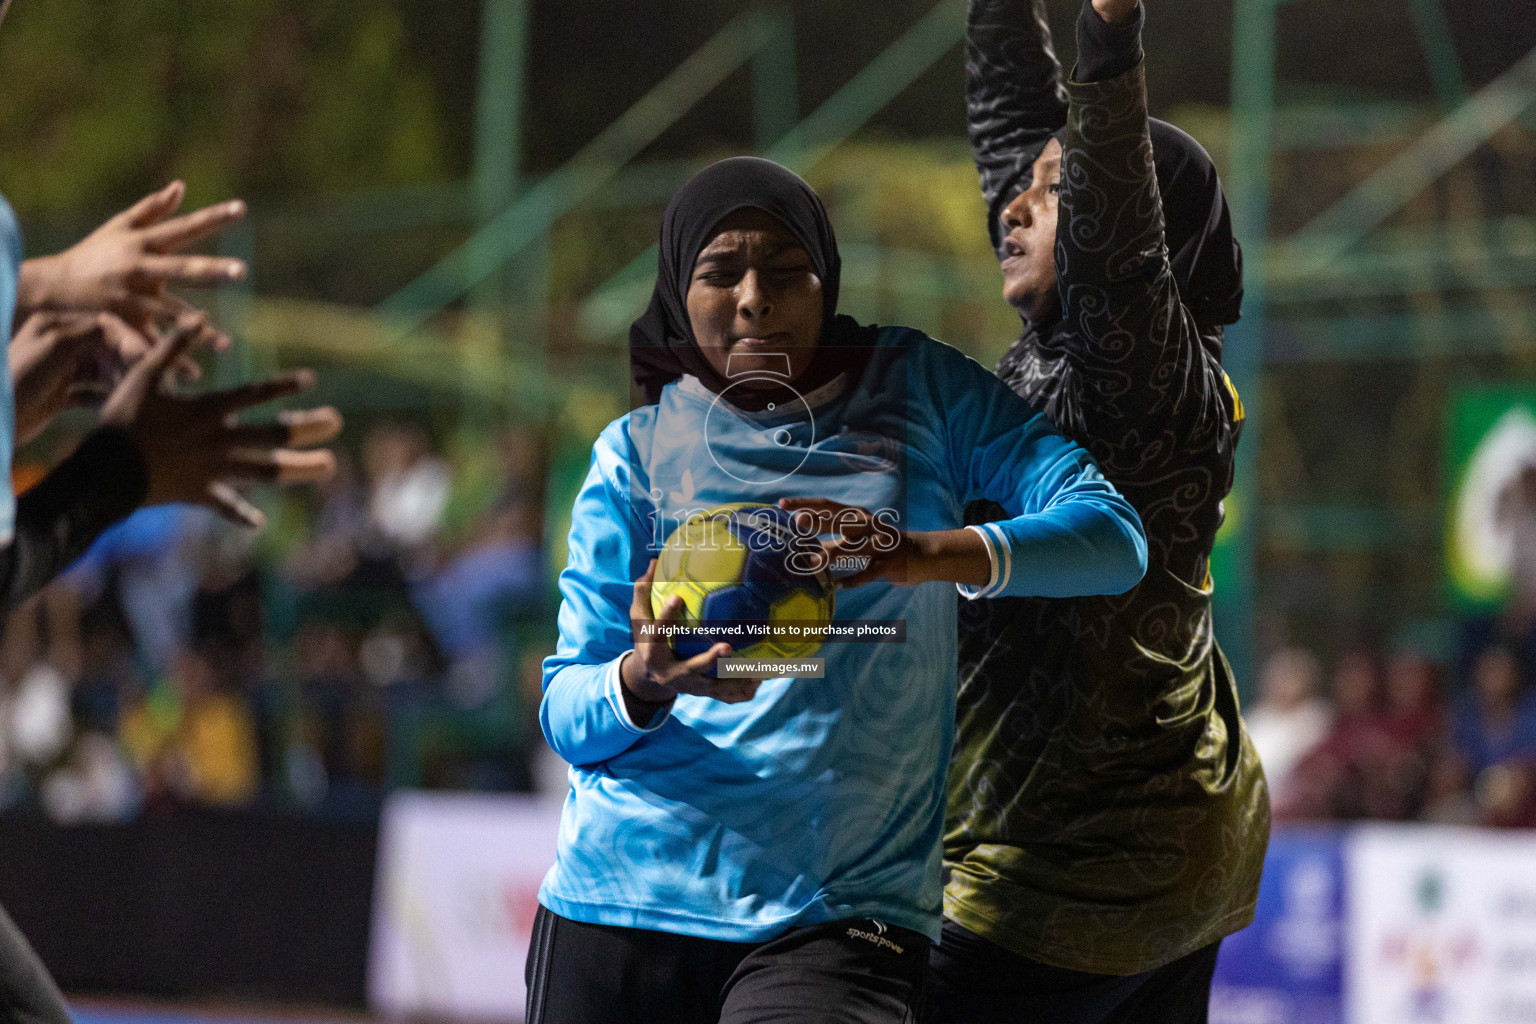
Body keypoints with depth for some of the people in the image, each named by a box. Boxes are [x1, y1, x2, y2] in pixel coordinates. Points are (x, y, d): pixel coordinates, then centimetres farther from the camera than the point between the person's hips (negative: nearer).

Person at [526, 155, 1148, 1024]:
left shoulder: (920, 388, 8)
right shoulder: (638, 452, 9)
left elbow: (1114, 536, -4)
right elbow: (566, 711, 4)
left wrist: (931, 554, -22)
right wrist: (645, 681, -20)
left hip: (842, 913, -2)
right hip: (628, 894, 2)